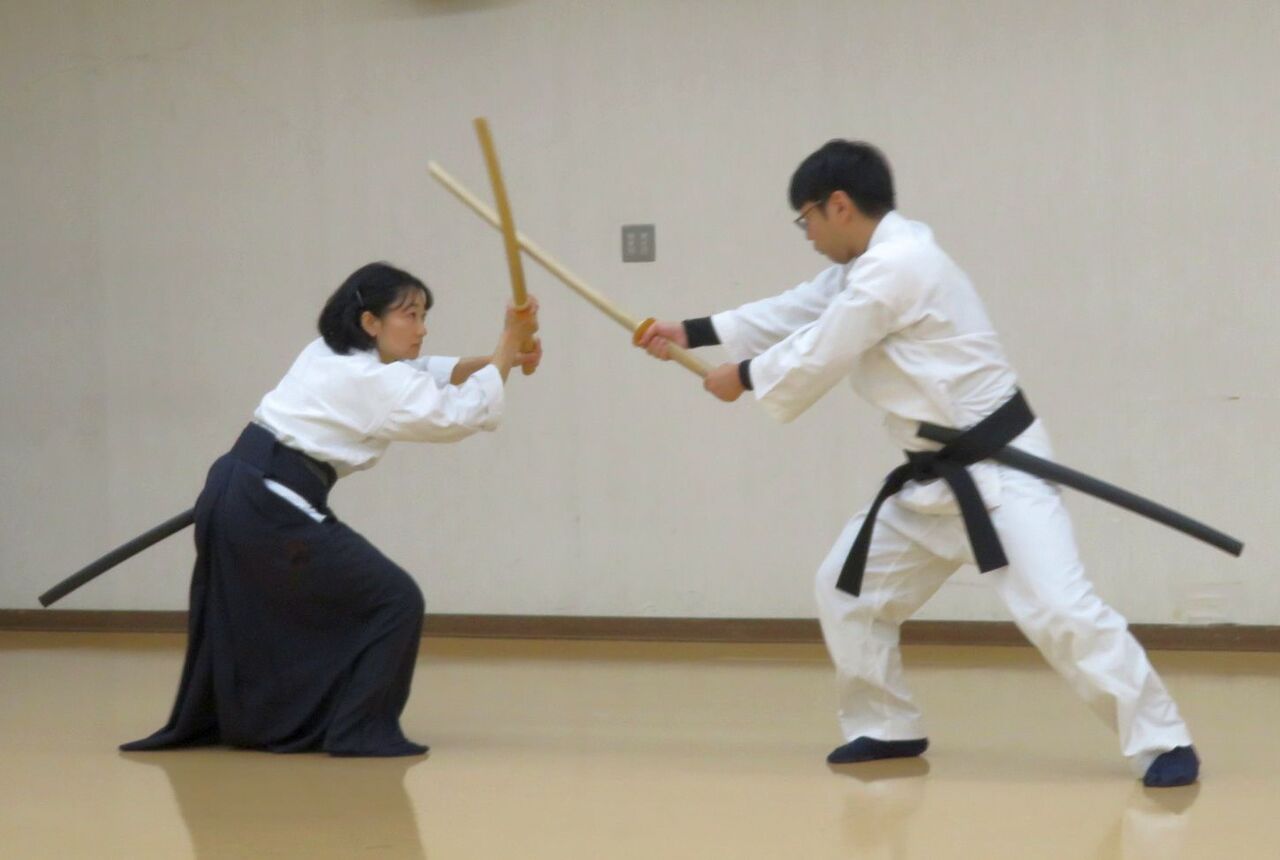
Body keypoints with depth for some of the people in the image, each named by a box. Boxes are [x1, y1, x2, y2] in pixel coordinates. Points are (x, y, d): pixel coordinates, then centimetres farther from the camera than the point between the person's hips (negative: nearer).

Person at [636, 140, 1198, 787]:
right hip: (933, 476, 11)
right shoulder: (871, 263, 12)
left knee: (1058, 608, -18)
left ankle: (1161, 744, -13)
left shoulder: (897, 265, -21)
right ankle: (886, 727, 26)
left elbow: (819, 357, -15)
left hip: (996, 468, -11)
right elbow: (797, 311, 22)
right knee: (847, 587, 13)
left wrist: (742, 378, 2)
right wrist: (690, 333, 20)